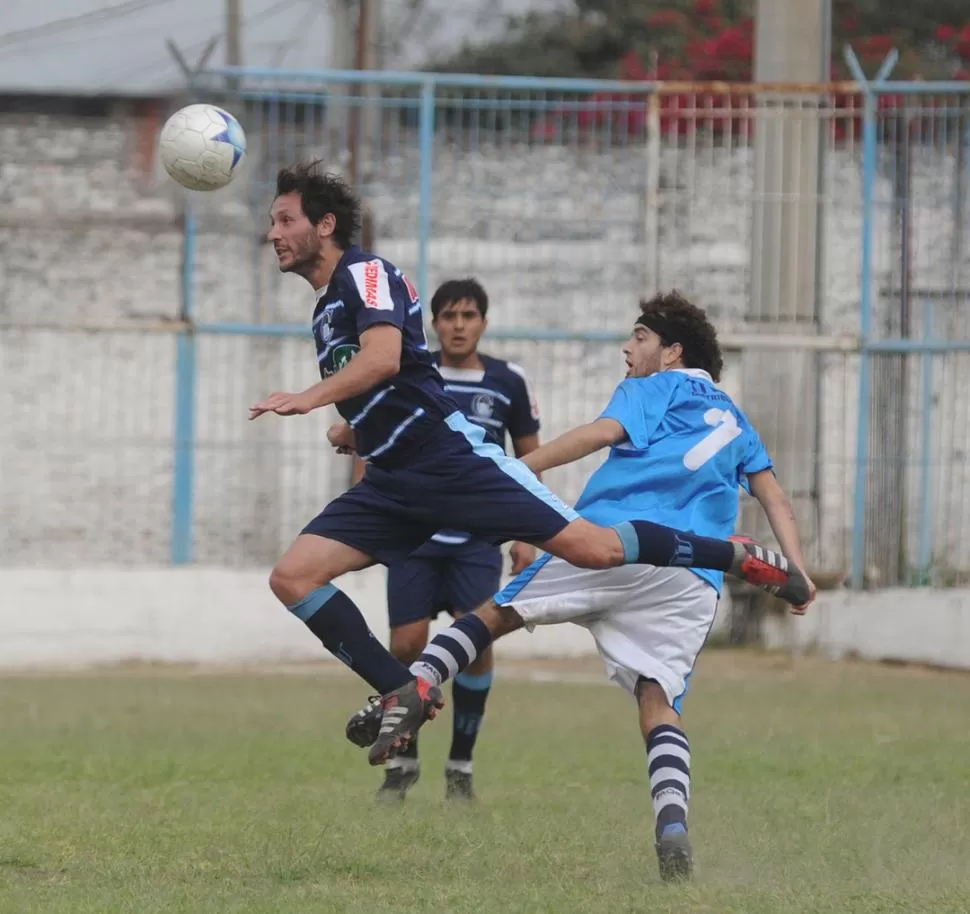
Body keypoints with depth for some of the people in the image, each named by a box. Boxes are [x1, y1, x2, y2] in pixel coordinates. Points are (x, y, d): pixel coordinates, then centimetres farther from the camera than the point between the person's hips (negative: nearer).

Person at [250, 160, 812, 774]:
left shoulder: (367, 274, -7)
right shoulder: (326, 310, 21)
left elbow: (383, 356, -26)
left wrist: (309, 399, -34)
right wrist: (352, 431, 21)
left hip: (452, 457, -9)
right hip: (392, 483, 9)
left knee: (592, 547, -14)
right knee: (292, 577, -8)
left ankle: (746, 558, 3)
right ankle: (405, 693, -5)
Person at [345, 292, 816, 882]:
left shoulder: (655, 388, 15)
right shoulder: (735, 422, 32)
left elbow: (604, 432, -4)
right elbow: (775, 498, 24)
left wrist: (516, 469, -6)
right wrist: (798, 573, 16)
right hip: (693, 584, 4)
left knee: (495, 613, 7)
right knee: (659, 704, 0)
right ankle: (673, 823, -24)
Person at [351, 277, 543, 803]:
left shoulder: (508, 383, 1)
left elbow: (529, 459, 10)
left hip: (478, 538, 0)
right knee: (406, 645, -5)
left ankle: (461, 765, 4)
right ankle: (402, 760, 14)